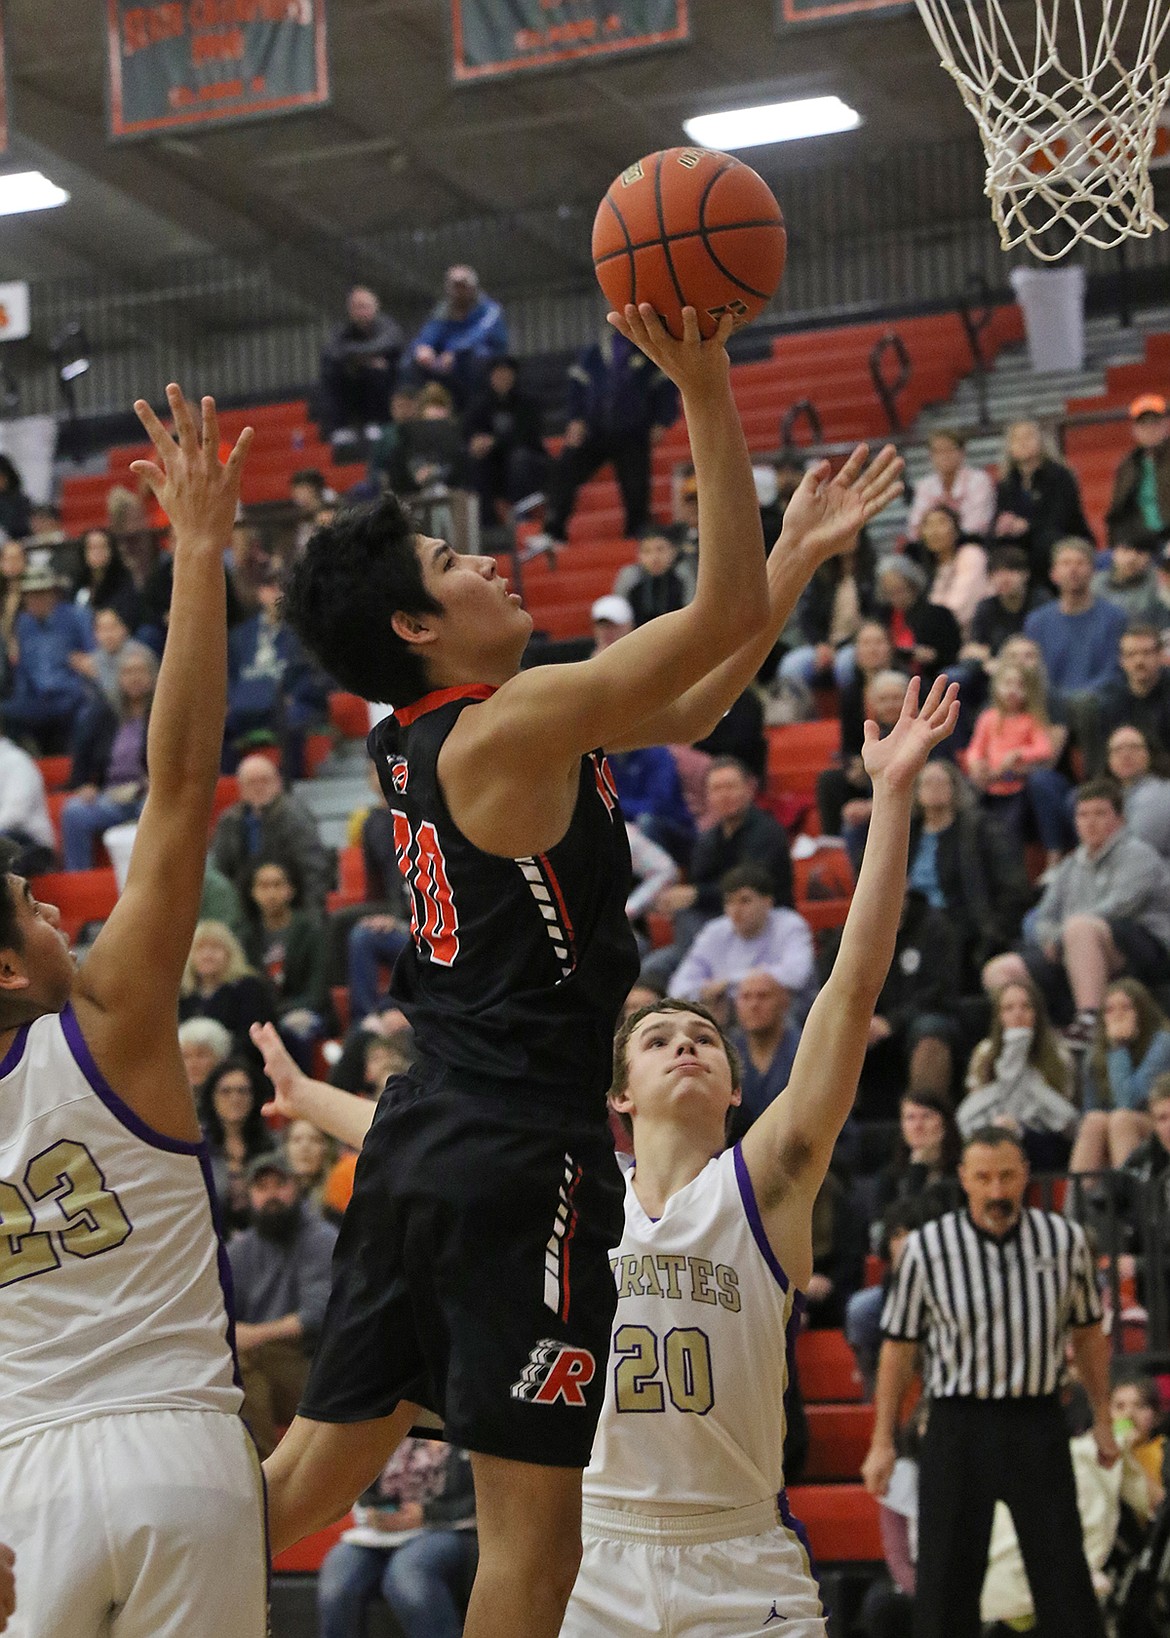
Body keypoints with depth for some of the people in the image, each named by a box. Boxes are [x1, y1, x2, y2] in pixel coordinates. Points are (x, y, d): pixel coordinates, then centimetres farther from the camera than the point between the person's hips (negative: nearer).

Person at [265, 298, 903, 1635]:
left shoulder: (439, 731, 14)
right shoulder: (507, 726, -13)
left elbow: (685, 709, 23)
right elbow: (725, 615, -17)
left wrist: (802, 553, 22)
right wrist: (705, 393, -18)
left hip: (425, 1136, 9)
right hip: (518, 1149, -9)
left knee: (313, 1472, 14)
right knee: (532, 1521, -4)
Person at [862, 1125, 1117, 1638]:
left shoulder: (1065, 1240, 0)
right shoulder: (927, 1247, -6)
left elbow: (1087, 1332, 12)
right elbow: (898, 1346, 2)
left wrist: (1103, 1420, 15)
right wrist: (882, 1442, 2)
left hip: (1039, 1423, 1)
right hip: (958, 1425, -1)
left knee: (1064, 1572, 2)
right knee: (945, 1577, 2)